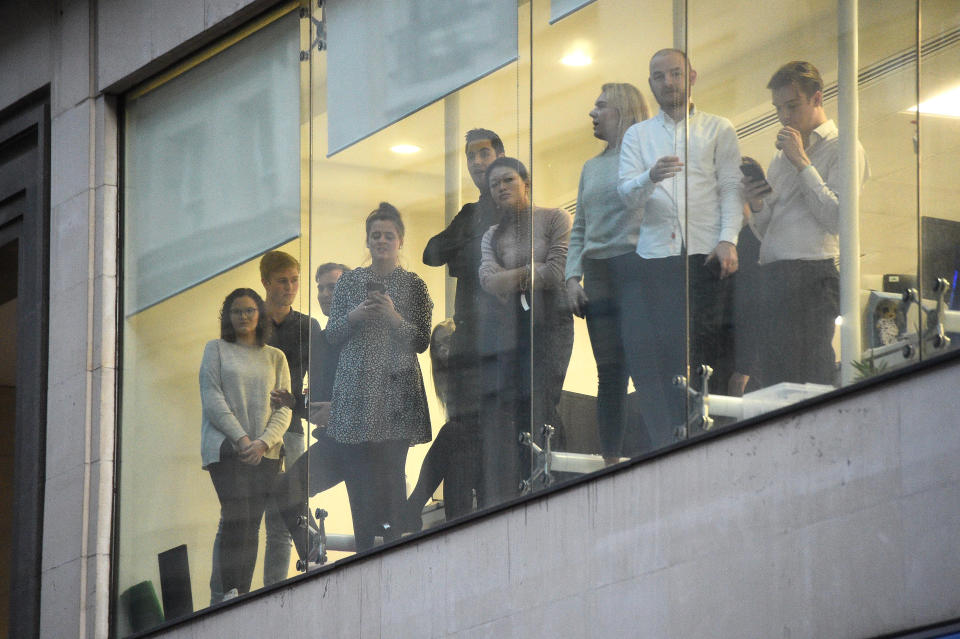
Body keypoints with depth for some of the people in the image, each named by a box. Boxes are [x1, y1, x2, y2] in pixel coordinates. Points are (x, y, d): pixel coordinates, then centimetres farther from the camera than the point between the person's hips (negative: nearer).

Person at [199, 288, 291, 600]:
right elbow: (212, 399, 0)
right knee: (236, 517, -18)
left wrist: (263, 442, -9)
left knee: (252, 522, -3)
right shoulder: (216, 349, 10)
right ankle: (230, 591, -22)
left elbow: (284, 408, 9)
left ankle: (243, 593, -4)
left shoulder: (275, 357, 16)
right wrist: (240, 438, -11)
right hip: (226, 446, -3)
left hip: (264, 453, 3)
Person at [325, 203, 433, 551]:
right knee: (357, 475, 1)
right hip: (355, 391, 3)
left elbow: (422, 343, 1)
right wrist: (354, 316, -9)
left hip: (395, 394, -2)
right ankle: (364, 551, 7)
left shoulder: (414, 286, 3)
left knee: (390, 476, -6)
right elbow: (331, 335, 9)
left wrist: (394, 317, -14)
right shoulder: (349, 281, 10)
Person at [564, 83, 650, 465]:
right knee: (609, 372, 4)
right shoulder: (591, 168, 21)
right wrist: (573, 278, 10)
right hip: (598, 275, 6)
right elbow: (579, 229, 19)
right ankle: (610, 459, 5)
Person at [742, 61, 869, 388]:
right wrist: (757, 206, 3)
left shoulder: (842, 148, 2)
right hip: (772, 273, 8)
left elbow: (837, 219, -12)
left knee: (810, 381, -13)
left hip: (811, 276, -8)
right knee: (775, 382, 2)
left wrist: (802, 162, -9)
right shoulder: (781, 157, 26)